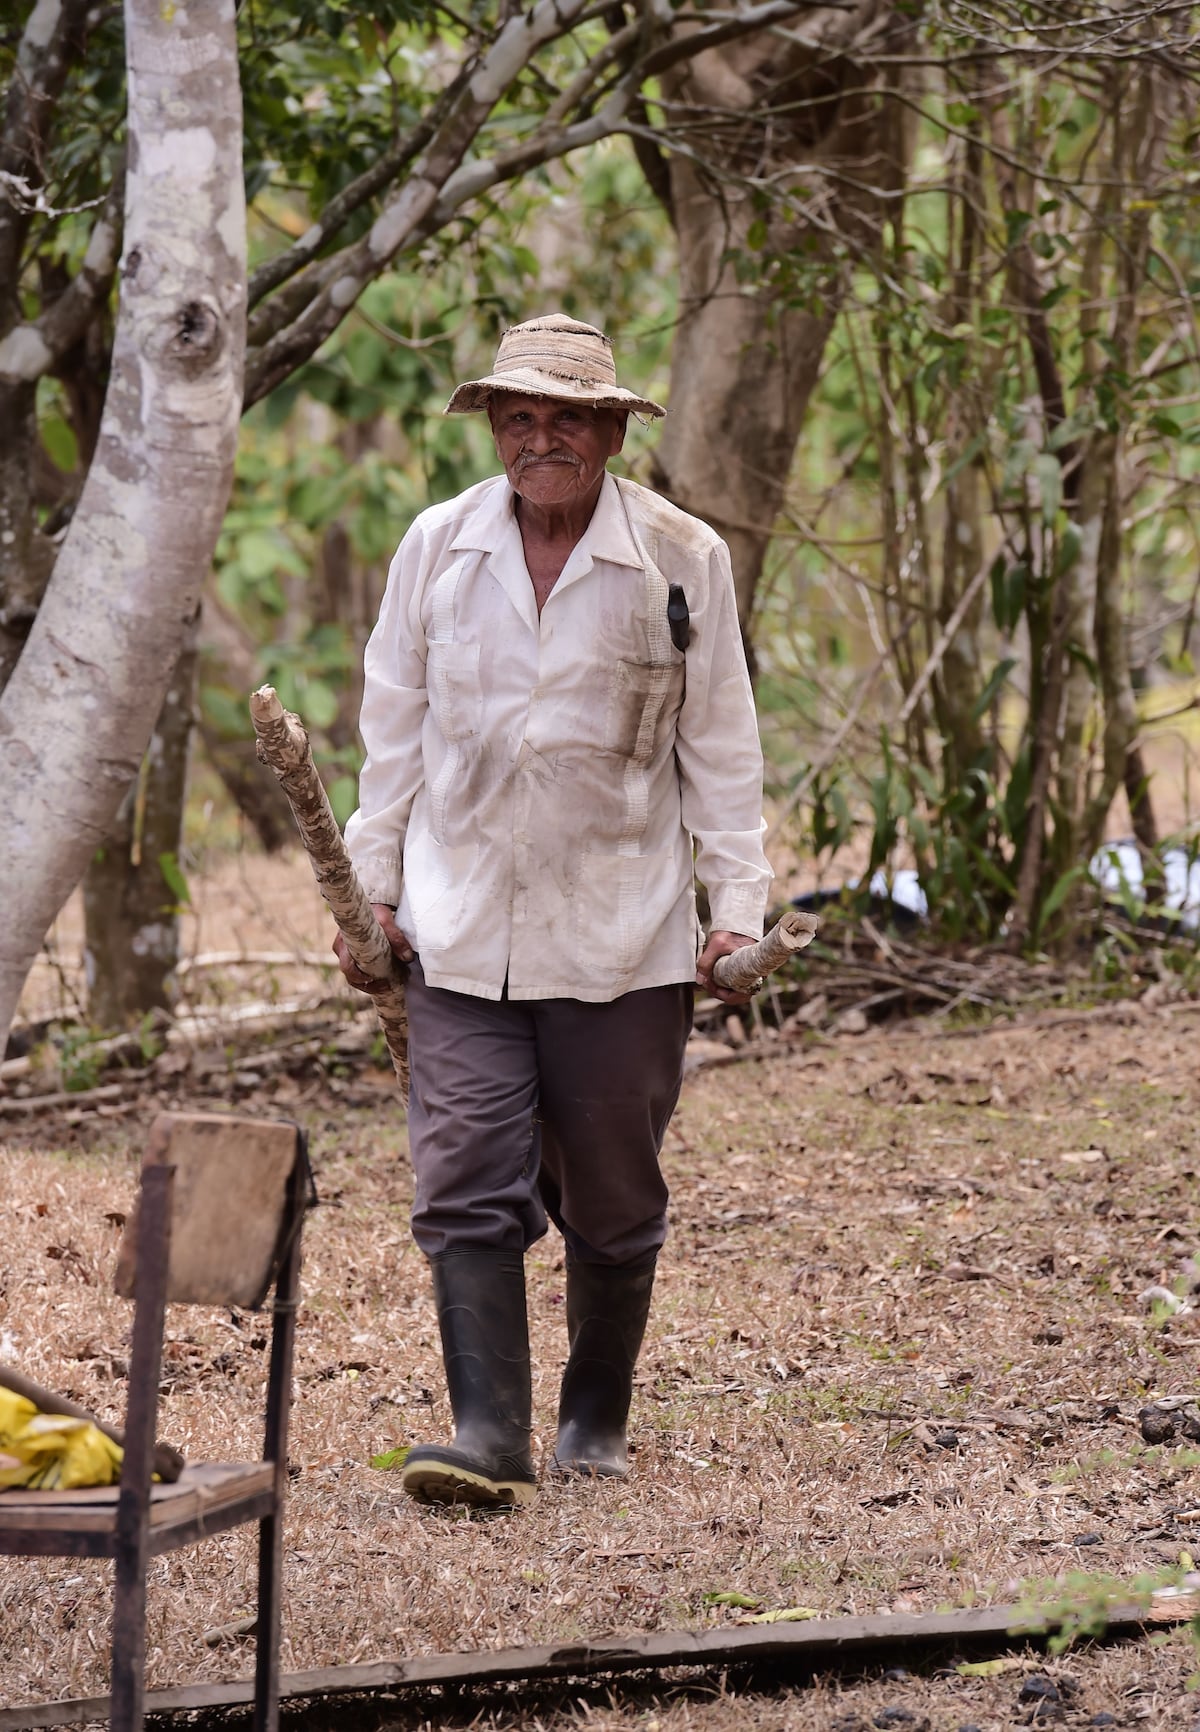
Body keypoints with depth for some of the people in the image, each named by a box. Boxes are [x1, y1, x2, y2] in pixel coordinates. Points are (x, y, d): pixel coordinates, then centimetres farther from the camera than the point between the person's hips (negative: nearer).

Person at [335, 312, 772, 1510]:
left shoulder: (682, 559, -1)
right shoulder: (437, 547, 4)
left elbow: (718, 743, 4)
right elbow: (395, 727, 12)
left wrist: (737, 903, 0)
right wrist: (373, 885, 9)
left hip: (623, 937, -1)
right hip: (462, 931, 1)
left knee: (612, 1202, 8)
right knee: (465, 1186, -10)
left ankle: (597, 1421, 24)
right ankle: (488, 1434, -12)